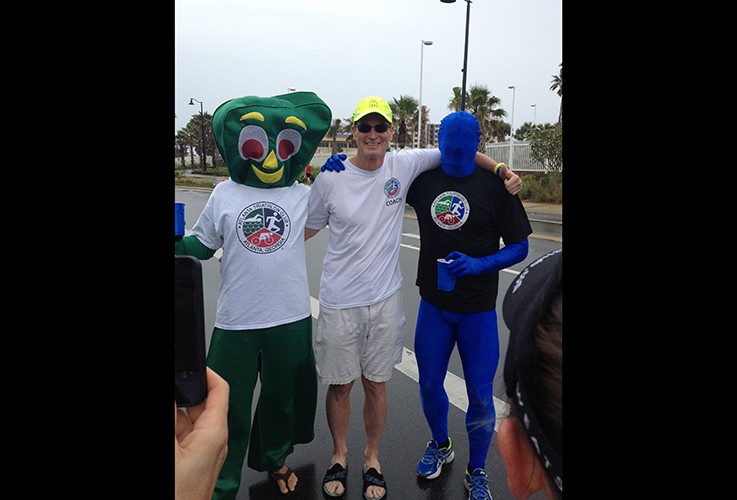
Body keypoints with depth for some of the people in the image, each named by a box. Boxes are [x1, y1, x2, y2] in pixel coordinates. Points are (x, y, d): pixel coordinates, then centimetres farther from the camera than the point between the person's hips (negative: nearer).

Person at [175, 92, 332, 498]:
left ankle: (275, 459, 47)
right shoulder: (224, 195, -1)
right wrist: (177, 245, -10)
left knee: (282, 397, 20)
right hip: (236, 322, -1)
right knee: (229, 408, 9)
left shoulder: (304, 195, 0)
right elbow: (200, 245, 7)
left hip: (291, 319, 1)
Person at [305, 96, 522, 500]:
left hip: (385, 300, 1)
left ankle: (372, 458, 39)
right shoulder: (331, 178, -7)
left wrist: (500, 168, -3)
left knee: (376, 384, 14)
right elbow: (305, 229, 5)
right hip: (339, 302, -1)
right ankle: (339, 456, 39)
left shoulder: (404, 165, -4)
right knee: (339, 386, 12)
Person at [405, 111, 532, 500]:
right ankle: (440, 445, 45)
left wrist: (477, 264, -24)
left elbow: (519, 248, -7)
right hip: (433, 304, 2)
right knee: (429, 385, 15)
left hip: (478, 310, -2)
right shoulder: (422, 179, -4)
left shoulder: (496, 185, -9)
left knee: (480, 396, 6)